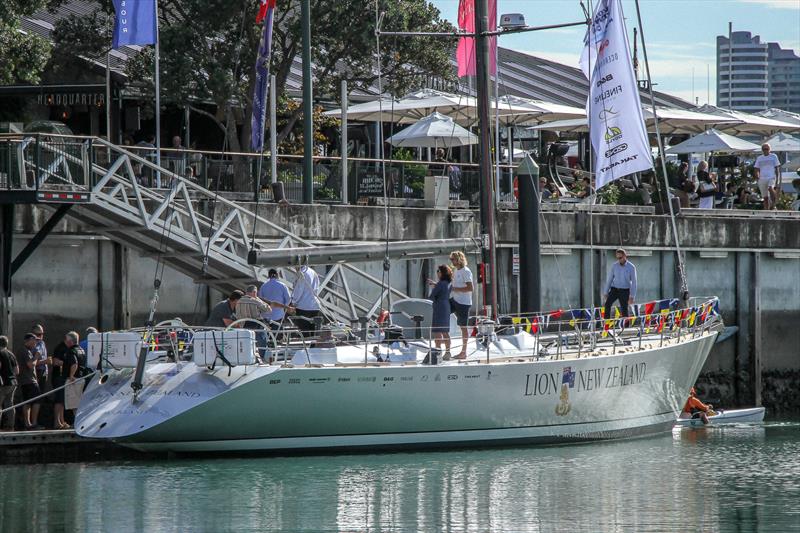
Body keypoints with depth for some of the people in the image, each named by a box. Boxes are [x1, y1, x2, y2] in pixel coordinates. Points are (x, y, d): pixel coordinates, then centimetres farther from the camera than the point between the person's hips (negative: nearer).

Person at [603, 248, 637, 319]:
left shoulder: (631, 267, -6)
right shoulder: (614, 266, 1)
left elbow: (633, 282, -4)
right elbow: (609, 279, 7)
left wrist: (632, 296, -9)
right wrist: (605, 292, 5)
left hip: (624, 291, -2)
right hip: (614, 289, 2)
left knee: (624, 310, -3)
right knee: (607, 304, -19)